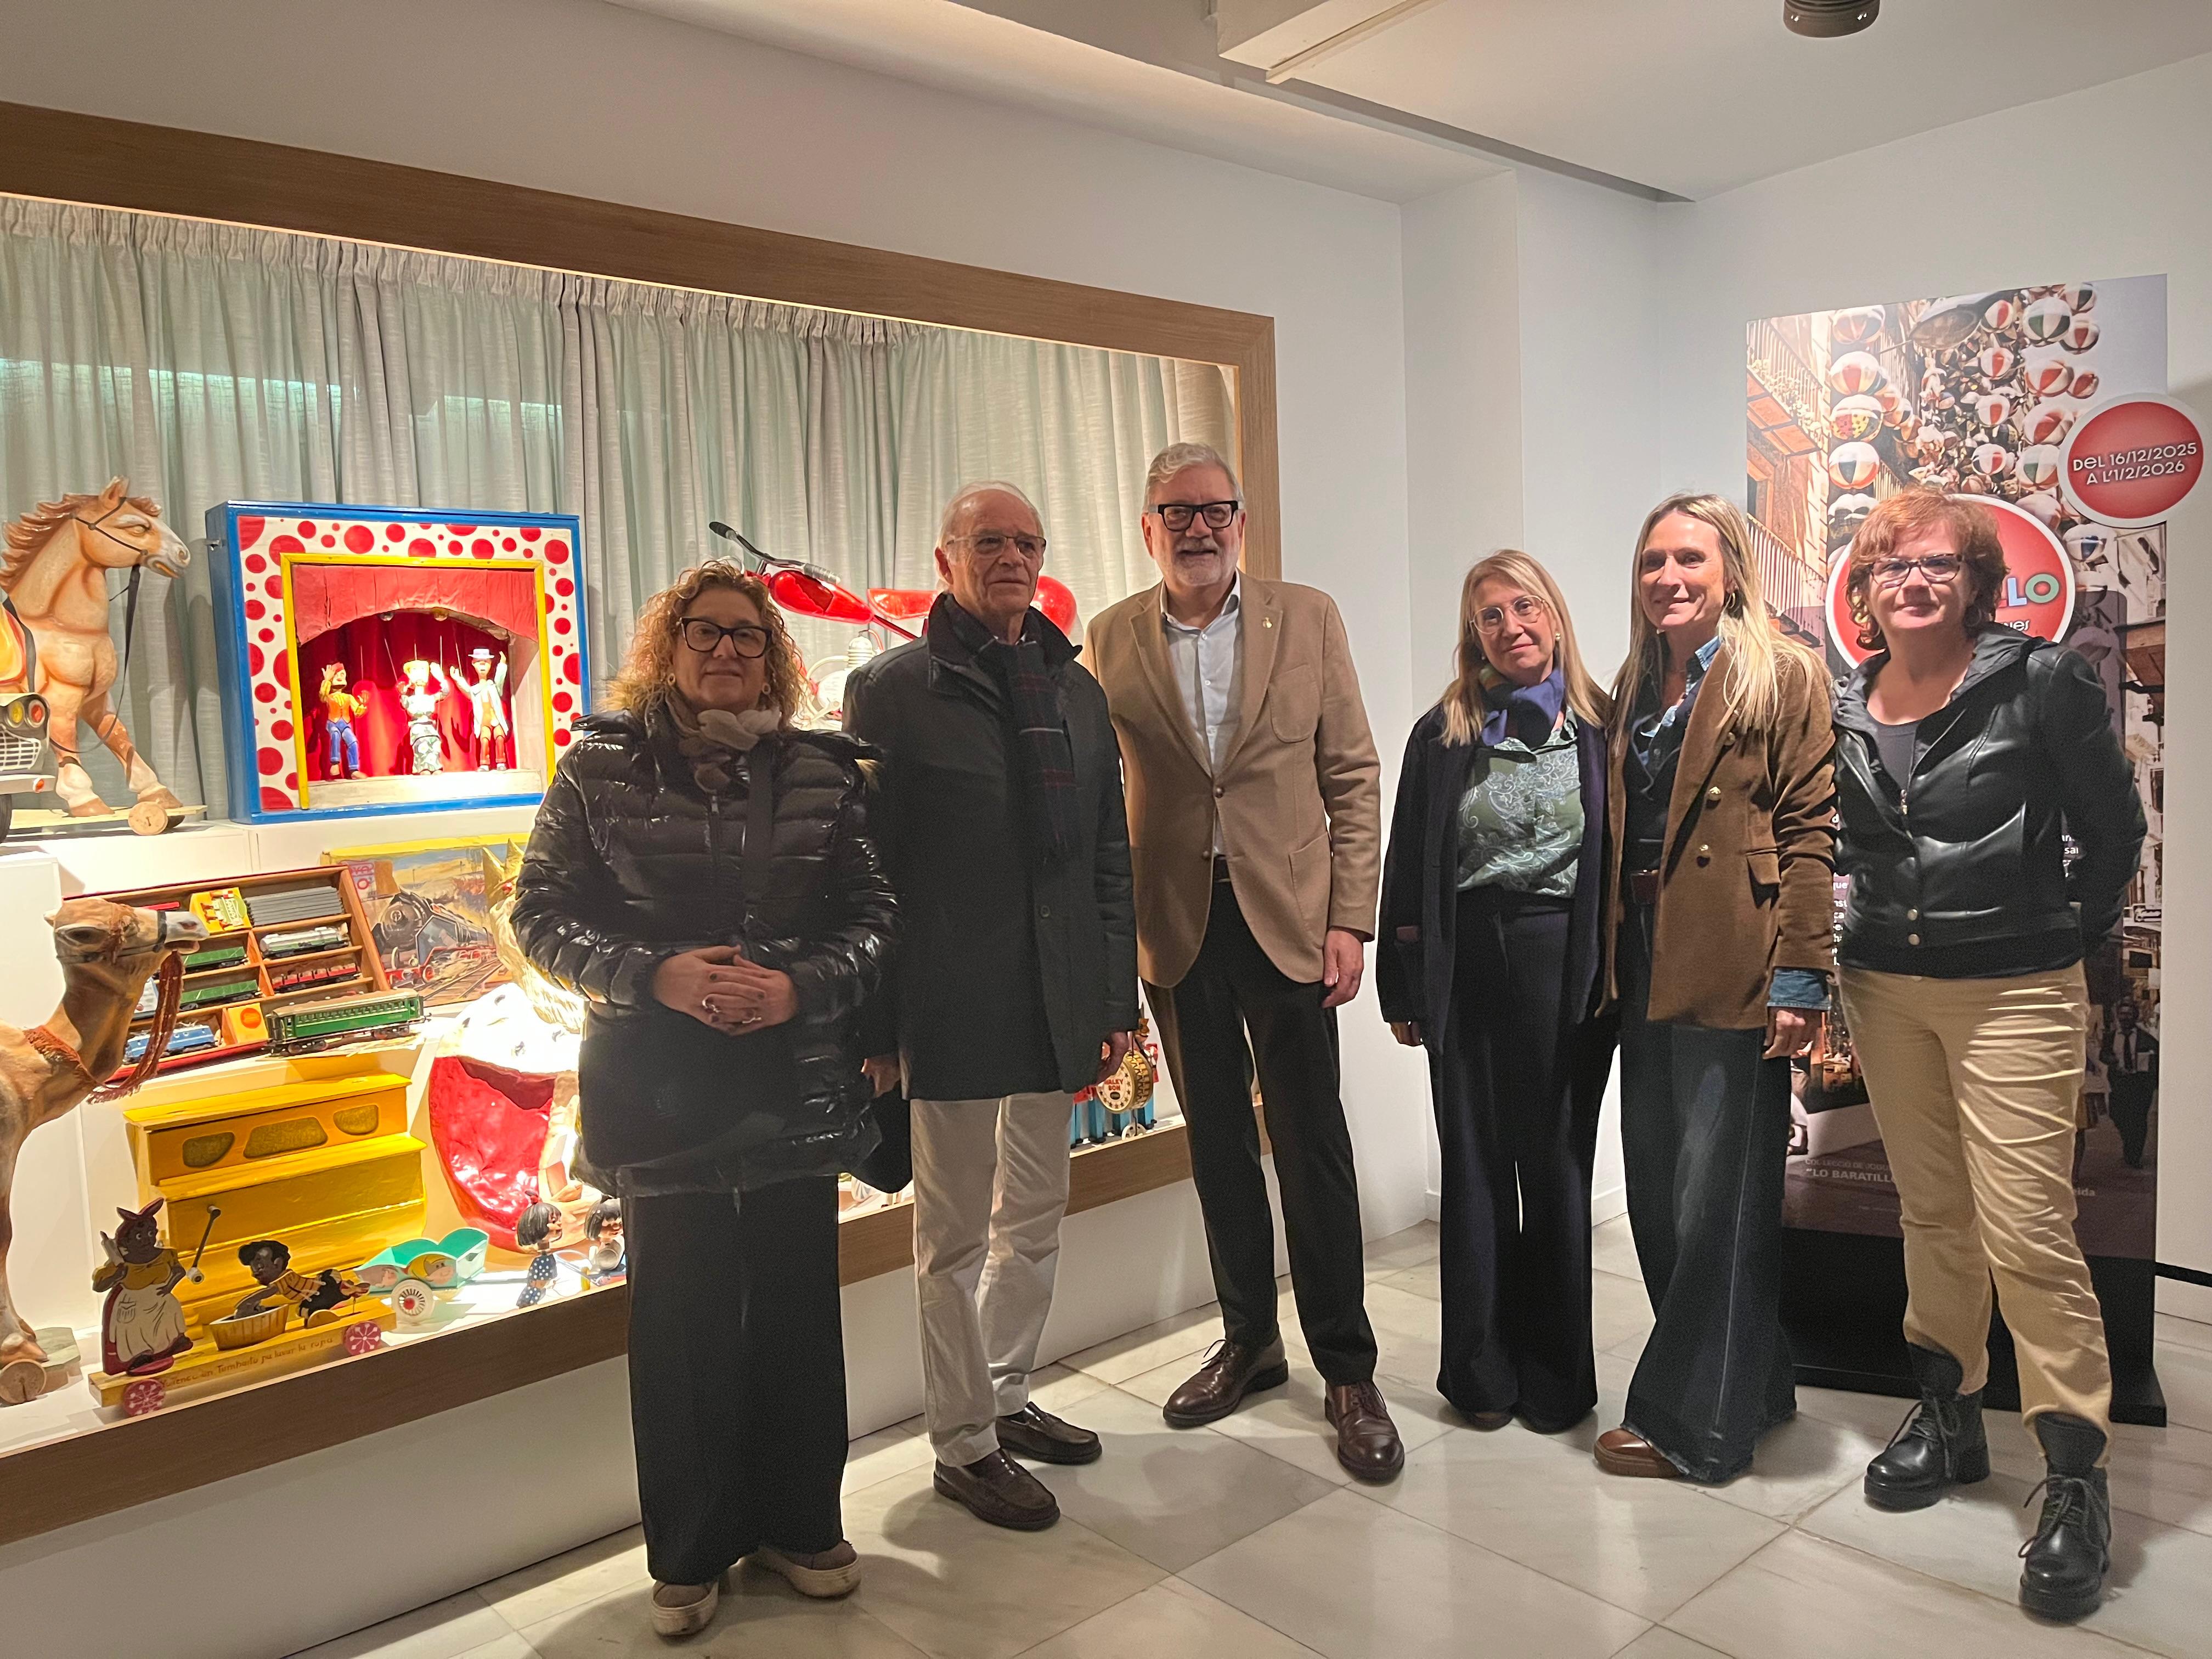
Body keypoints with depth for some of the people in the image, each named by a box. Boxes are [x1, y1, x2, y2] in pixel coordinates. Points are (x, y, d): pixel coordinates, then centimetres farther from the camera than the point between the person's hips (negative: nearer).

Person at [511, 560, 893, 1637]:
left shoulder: (820, 772, 3)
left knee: (797, 1308, 10)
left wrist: (801, 986, -15)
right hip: (661, 1093, -1)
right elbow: (541, 913, -1)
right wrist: (652, 975, -16)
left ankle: (798, 1521, 32)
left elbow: (872, 919, 3)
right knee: (681, 1323, 7)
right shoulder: (600, 767, 0)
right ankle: (690, 1552, 28)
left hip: (798, 1091, 2)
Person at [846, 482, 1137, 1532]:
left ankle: (1007, 1399, 36)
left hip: (1056, 1008, 6)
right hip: (950, 1008, -5)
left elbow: (1107, 857, 12)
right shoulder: (890, 689, -4)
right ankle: (965, 1445, 22)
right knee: (956, 1236, 7)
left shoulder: (1076, 690, 11)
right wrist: (874, 1024, -10)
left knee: (1035, 1218, 17)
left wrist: (1117, 1001, 9)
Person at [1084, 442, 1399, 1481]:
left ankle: (1347, 1369, 19)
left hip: (1288, 917, -1)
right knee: (1217, 1144, 13)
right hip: (1176, 927, 2)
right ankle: (1248, 1341, 31)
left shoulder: (1307, 618, 1)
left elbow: (1352, 776, 1)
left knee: (1313, 1147, 3)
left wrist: (1350, 920, -6)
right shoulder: (1111, 639, 3)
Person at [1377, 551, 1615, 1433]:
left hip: (1567, 964, -1)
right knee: (1474, 1167, 9)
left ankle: (1557, 1373, 23)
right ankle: (1482, 1370, 22)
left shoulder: (1599, 728, 2)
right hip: (1466, 965, 1)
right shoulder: (1443, 733, 4)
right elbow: (1408, 868, 4)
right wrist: (1401, 987, 1)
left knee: (1557, 1165, 8)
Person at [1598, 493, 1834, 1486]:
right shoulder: (1634, 691, 15)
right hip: (1646, 974, 7)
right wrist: (1611, 964, 9)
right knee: (1656, 1198, 13)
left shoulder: (1784, 678, -4)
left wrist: (1800, 981, -16)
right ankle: (1752, 1390, 31)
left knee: (1717, 1201, 1)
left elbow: (1809, 833, -10)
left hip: (1733, 977, -7)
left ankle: (1694, 1424, 16)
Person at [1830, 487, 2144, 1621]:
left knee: (2026, 1229, -8)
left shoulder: (2042, 681, -8)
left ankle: (2076, 1478, 6)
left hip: (2014, 991, -5)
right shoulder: (1845, 710, 6)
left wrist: (2070, 939, 2)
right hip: (1886, 986, 5)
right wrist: (1855, 946, 12)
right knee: (1931, 1213, 14)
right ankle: (1949, 1417, 28)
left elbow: (2113, 829, -1)